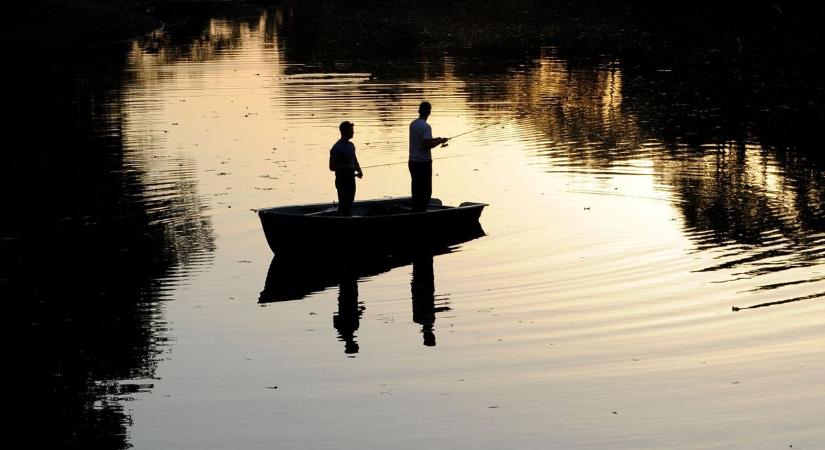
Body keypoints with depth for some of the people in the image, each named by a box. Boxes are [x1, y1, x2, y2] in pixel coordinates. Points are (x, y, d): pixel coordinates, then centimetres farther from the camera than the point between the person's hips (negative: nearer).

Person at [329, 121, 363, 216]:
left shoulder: (351, 146, 10)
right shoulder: (336, 148, -14)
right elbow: (332, 166, -17)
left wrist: (359, 170, 3)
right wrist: (348, 168, -22)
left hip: (351, 179, 8)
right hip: (342, 180, -8)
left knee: (349, 204, 12)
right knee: (343, 205, -6)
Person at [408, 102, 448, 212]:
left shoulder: (413, 124, 10)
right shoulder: (425, 126, -16)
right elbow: (427, 145, -23)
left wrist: (435, 140, 20)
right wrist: (440, 141, -9)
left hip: (412, 162, 8)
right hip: (423, 163, -8)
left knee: (416, 190, 13)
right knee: (426, 191, -2)